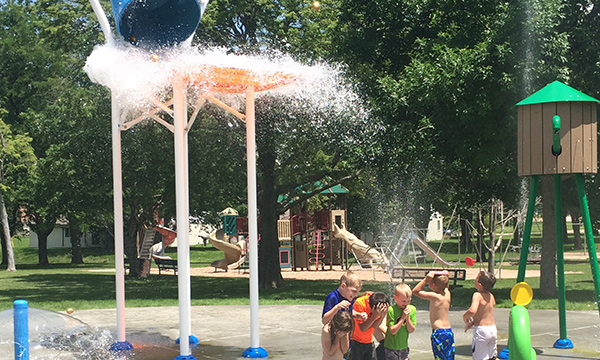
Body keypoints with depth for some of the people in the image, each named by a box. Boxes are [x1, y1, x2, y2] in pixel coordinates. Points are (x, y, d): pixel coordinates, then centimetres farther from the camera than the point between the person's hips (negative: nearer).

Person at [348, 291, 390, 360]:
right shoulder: (360, 303, -26)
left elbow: (374, 326, -14)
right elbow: (362, 328, -26)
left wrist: (383, 314, -30)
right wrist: (375, 315, -36)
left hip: (369, 341, 4)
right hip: (355, 341, -4)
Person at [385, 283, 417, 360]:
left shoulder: (412, 309, -3)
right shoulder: (391, 310, -17)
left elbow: (411, 330, -3)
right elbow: (393, 331, -19)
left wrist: (408, 317, -17)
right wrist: (403, 318, -22)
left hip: (404, 347, 4)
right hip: (391, 348, -4)